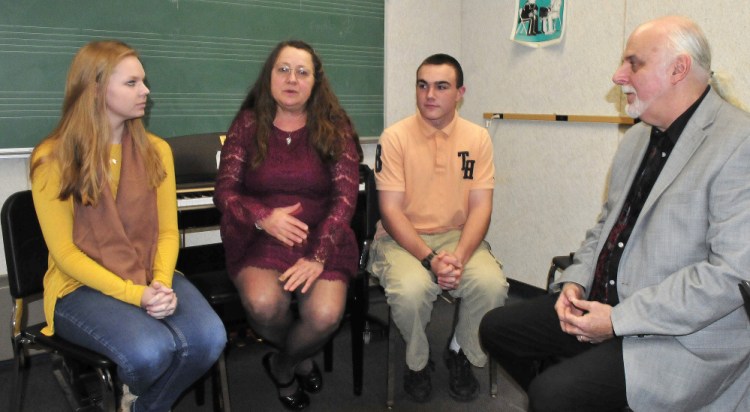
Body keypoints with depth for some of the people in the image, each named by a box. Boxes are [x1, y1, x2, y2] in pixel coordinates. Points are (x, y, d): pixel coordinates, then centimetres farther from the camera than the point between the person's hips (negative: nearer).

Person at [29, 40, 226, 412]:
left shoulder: (155, 150, 5)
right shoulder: (53, 159, -8)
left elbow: (167, 230, 3)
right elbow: (65, 251, -10)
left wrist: (161, 283, -16)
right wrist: (134, 294, -20)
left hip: (151, 278, 4)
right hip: (82, 286, -3)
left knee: (209, 338, -24)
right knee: (151, 350, -31)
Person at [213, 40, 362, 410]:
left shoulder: (334, 128, 1)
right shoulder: (248, 124, 4)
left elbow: (345, 197, -7)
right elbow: (225, 191, 0)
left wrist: (317, 257, -20)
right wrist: (263, 217, -22)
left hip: (321, 239, 0)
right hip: (258, 238, 1)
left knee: (326, 315, -26)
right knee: (263, 303, -30)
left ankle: (282, 367, 12)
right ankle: (302, 361, 8)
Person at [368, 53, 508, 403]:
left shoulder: (477, 138, 2)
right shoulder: (395, 137, -6)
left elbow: (481, 207, -2)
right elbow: (391, 210, -9)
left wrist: (459, 257, -19)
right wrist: (429, 258, -22)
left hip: (458, 235, 3)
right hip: (403, 238, -2)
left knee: (491, 283, -26)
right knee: (410, 289, -33)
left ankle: (462, 354, 7)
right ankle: (417, 362, 2)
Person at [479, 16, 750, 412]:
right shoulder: (636, 138, 10)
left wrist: (620, 319, -21)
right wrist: (576, 281, 0)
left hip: (680, 335, -8)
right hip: (602, 304, 8)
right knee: (496, 328, 9)